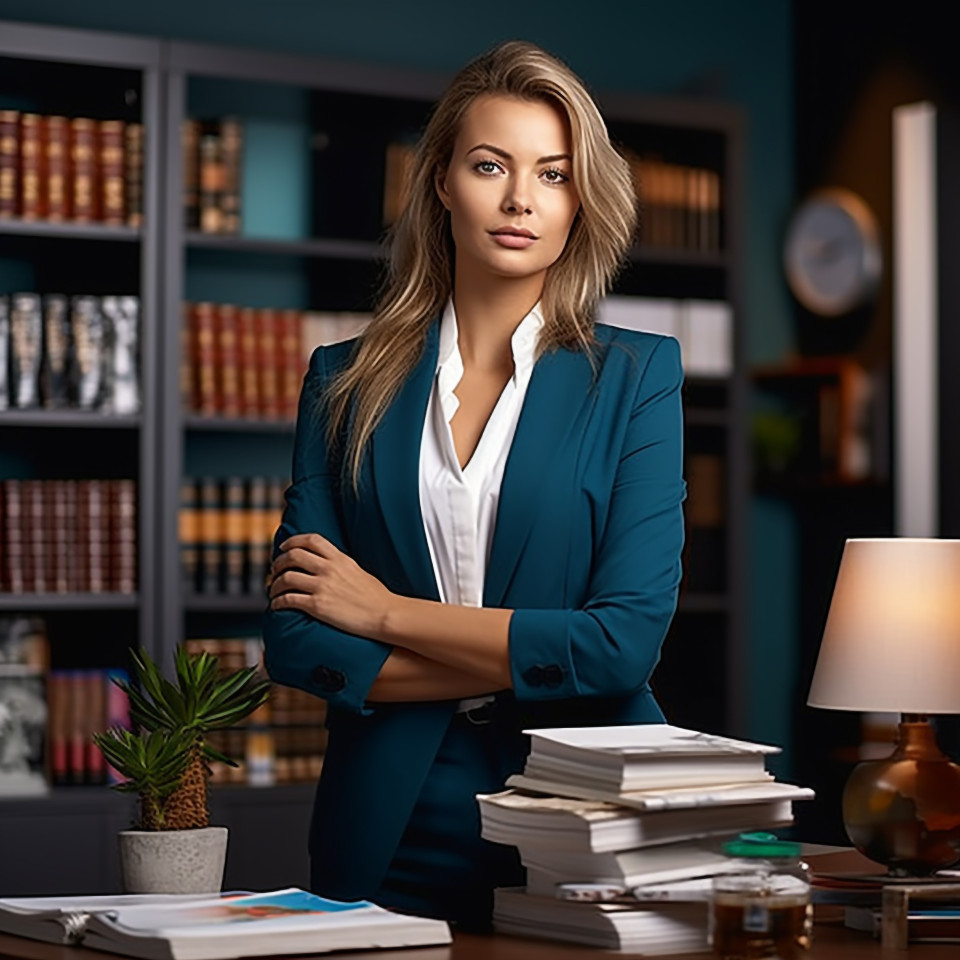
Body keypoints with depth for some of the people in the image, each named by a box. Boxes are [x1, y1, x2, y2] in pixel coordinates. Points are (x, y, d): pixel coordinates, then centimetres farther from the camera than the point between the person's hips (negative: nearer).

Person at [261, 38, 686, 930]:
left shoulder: (636, 375, -1)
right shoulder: (346, 381, 5)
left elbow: (626, 641, -12)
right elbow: (294, 640, -2)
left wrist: (389, 613, -9)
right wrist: (522, 663, -10)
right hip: (391, 839, 2)